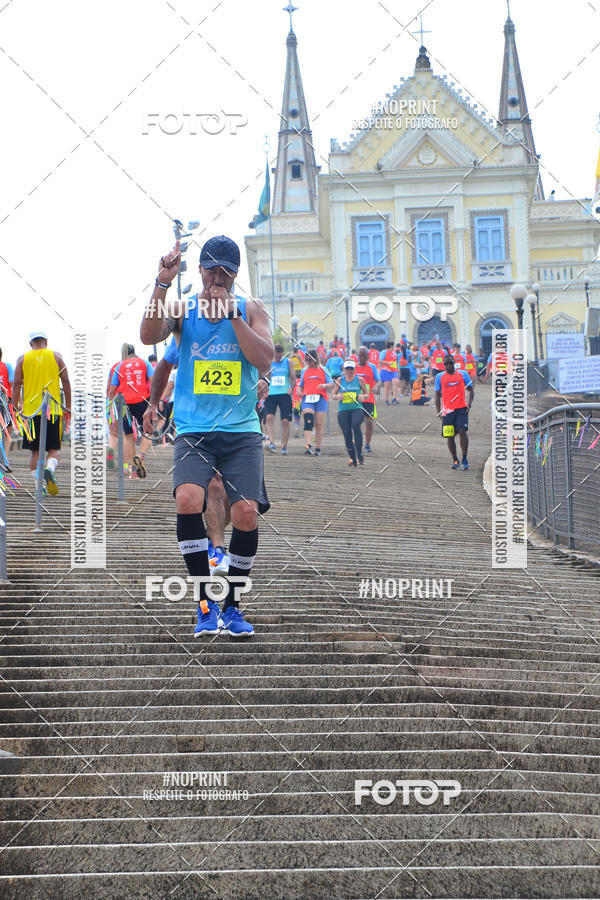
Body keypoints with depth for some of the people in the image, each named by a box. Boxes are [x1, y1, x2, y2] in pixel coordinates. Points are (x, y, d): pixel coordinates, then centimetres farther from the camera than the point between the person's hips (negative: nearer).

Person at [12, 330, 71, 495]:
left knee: (35, 451, 7)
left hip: (31, 411, 1)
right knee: (54, 449, 3)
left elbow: (16, 384, 1)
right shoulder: (55, 356, 6)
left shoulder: (23, 359, 6)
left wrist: (16, 407, 10)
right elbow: (66, 382, 4)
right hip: (53, 410, -1)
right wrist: (68, 406, 10)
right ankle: (49, 469, -26)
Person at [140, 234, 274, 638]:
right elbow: (149, 336, -12)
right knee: (188, 499, -25)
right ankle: (207, 602, -13)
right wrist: (162, 284, -21)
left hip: (242, 431, 1)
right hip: (193, 431, -1)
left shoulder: (251, 310, 8)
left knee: (247, 513, -12)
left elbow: (264, 359, -7)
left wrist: (230, 312, -13)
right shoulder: (182, 309, 7)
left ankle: (232, 606, 8)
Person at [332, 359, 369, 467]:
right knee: (347, 434, -3)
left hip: (357, 409, -2)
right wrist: (337, 396, -9)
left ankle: (359, 454, -24)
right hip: (343, 410, 2)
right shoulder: (340, 380, 11)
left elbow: (366, 394, 14)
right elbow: (333, 395, 14)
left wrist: (363, 396, -9)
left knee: (356, 425, -30)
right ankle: (353, 458, 12)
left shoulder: (359, 379, 8)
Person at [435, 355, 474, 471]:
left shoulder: (462, 374, 7)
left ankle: (465, 459, -8)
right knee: (450, 436, 2)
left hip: (461, 408, -2)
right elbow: (438, 395, 13)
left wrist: (469, 404, -5)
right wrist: (438, 411, 4)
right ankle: (455, 460, 19)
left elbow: (471, 390, 11)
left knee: (462, 431, -17)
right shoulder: (440, 377, 10)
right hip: (447, 410, 2)